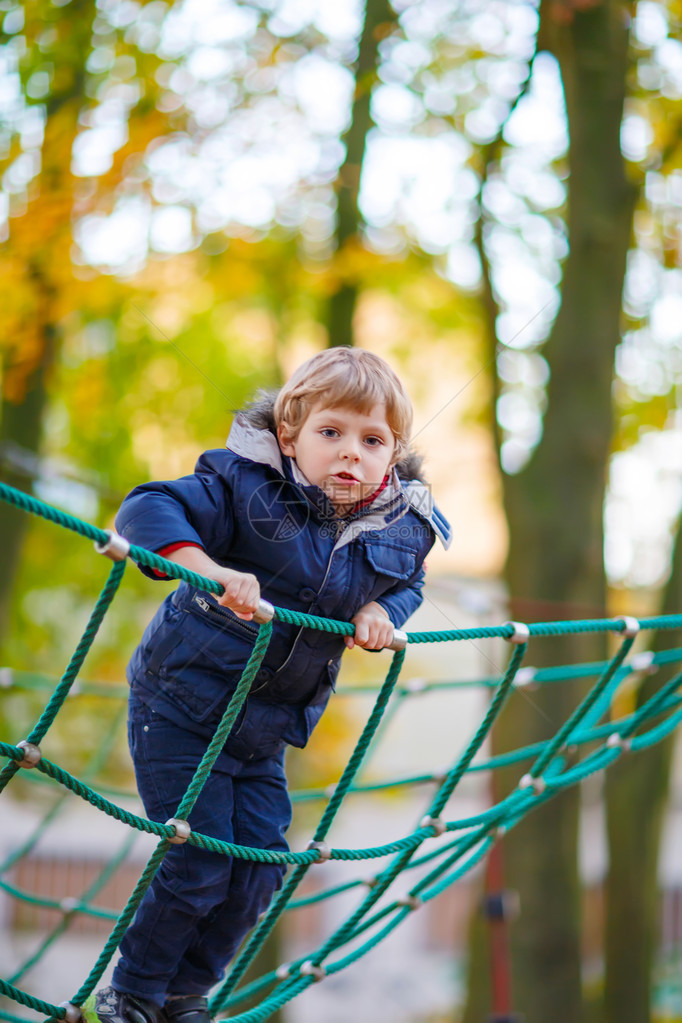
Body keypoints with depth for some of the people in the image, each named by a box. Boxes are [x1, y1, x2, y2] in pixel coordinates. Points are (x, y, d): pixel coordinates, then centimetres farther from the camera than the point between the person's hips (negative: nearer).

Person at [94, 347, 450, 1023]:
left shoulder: (403, 529, -6)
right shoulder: (246, 488, -21)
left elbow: (408, 583, 16)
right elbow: (149, 510, -29)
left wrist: (382, 612, -7)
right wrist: (210, 570, -45)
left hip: (266, 729, 6)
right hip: (182, 708, -5)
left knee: (261, 865, 7)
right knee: (196, 865, -6)